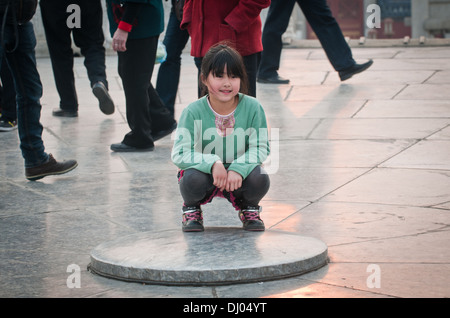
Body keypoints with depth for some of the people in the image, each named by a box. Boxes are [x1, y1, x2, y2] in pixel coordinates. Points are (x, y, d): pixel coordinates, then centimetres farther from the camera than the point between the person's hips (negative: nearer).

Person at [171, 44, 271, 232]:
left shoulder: (252, 108, -11)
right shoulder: (193, 112, -14)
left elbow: (260, 149, -11)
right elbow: (179, 154, -20)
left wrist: (238, 169, -29)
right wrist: (213, 163, -35)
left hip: (239, 174, 1)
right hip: (206, 172, -1)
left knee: (259, 179, -30)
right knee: (193, 178, -34)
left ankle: (249, 209, 9)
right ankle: (191, 209, 5)